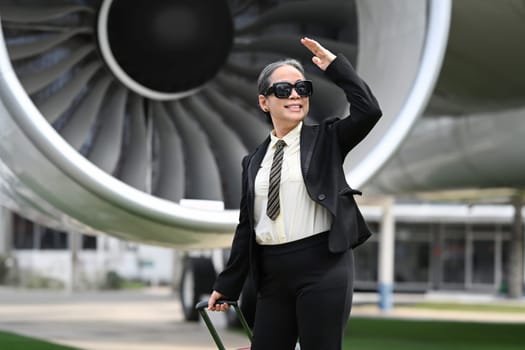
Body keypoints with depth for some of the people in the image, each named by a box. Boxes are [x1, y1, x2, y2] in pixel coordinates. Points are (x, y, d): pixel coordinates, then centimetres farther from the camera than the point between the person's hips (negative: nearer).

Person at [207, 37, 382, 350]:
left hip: (322, 266, -4)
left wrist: (335, 65, -8)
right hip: (272, 273, 4)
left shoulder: (325, 139, 5)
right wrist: (228, 285, 14)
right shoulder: (254, 160, 14)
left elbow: (369, 111, -13)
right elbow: (247, 225, 15)